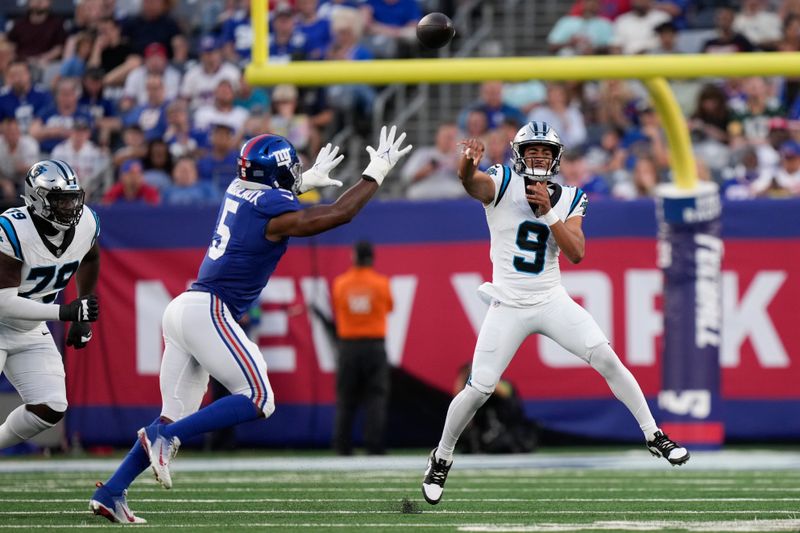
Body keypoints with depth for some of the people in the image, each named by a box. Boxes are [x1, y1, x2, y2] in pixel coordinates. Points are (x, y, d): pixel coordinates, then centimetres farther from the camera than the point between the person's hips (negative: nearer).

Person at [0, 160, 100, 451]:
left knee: (50, 409, -5)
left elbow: (89, 259, 14)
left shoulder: (85, 224, -12)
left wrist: (83, 320, 12)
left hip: (30, 333, 6)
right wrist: (66, 312, -36)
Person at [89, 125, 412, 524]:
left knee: (177, 415, 10)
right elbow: (339, 214, -7)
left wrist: (306, 181, 51)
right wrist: (376, 172, 4)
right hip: (208, 311, -9)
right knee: (258, 401, -8)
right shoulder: (272, 211, -10)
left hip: (182, 309, 9)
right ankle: (165, 436, -18)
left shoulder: (238, 191, 14)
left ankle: (110, 493, 2)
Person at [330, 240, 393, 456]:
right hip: (375, 345, -1)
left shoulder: (340, 283, 1)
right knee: (376, 397, 0)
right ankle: (374, 446, -7)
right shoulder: (381, 283, -3)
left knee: (345, 398, 7)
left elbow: (336, 313, 8)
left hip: (347, 346, 1)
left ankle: (342, 446, 5)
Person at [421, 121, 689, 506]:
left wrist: (547, 211, -20)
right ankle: (441, 457, 19)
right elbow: (471, 183, -29)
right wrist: (467, 164, -53)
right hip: (508, 307, -2)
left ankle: (653, 435, 0)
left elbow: (576, 253, -9)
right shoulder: (501, 185, -6)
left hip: (552, 301, 2)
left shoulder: (568, 199, 3)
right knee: (478, 390, -4)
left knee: (607, 359, -11)